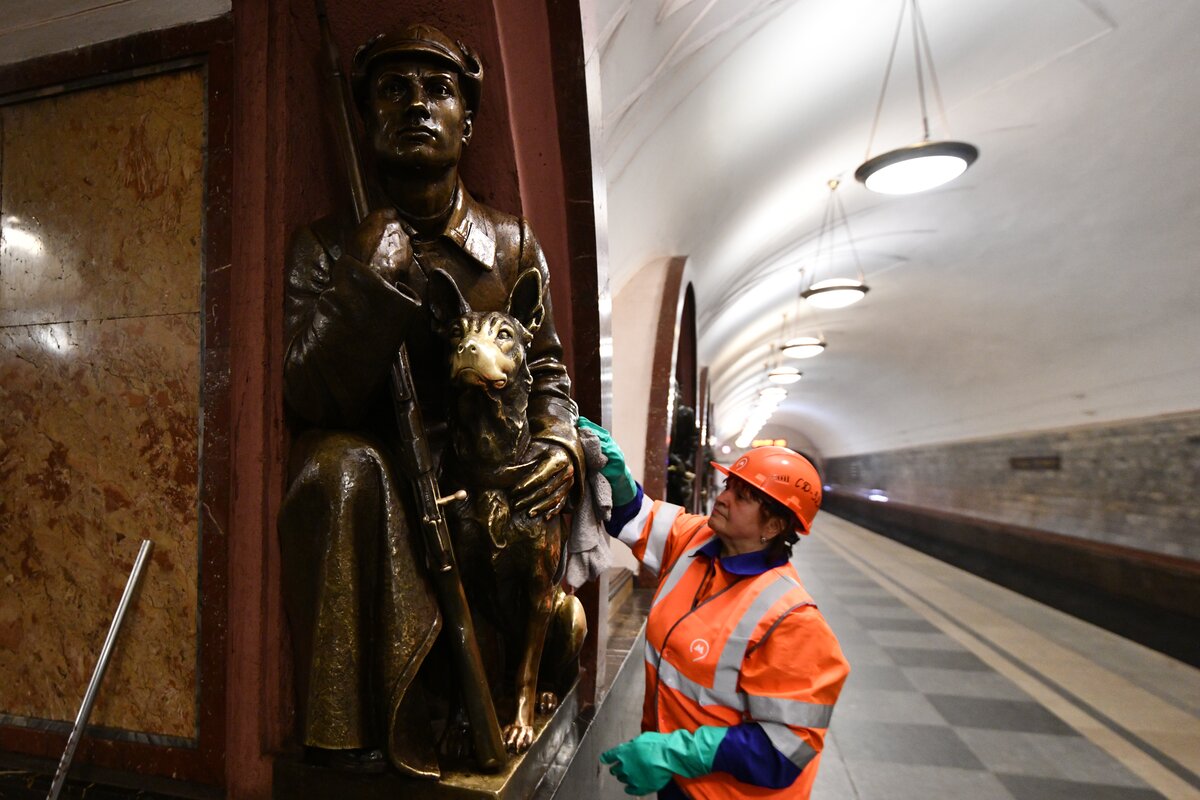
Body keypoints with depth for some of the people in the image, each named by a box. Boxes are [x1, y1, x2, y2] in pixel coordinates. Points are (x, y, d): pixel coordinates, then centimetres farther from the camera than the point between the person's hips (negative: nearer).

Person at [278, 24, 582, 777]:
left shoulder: (512, 244, 3)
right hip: (377, 471, -2)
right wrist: (370, 280, -27)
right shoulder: (328, 246, -4)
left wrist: (559, 444, -14)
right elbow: (312, 402, -14)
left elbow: (546, 368, 7)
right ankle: (355, 730, -18)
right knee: (338, 464, -34)